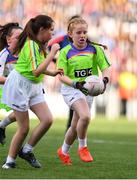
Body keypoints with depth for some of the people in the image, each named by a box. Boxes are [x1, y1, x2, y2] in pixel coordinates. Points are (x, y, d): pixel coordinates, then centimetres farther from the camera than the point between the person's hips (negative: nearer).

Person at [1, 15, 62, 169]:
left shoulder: (38, 44, 8)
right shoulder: (31, 45, -20)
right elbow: (36, 71, -29)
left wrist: (52, 73, 10)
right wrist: (52, 53, -24)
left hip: (34, 87, 8)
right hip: (19, 85, -8)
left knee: (47, 119, -5)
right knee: (24, 128, -4)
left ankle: (27, 151, 9)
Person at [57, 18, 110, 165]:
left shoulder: (95, 49, -1)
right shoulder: (65, 52, -7)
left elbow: (105, 68, 0)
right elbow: (62, 76, -9)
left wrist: (105, 80, -22)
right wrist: (76, 84, -26)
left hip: (89, 90, 4)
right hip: (71, 88, -4)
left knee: (76, 126, 12)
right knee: (85, 116, -28)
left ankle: (64, 151, 36)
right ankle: (82, 147, -5)